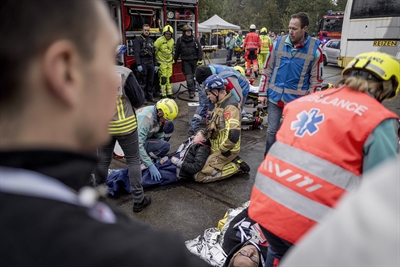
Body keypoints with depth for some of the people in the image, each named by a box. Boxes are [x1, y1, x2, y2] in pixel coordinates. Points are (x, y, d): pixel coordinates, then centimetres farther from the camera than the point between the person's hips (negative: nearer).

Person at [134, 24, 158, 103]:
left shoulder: (151, 40, 19)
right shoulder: (138, 39, -3)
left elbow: (153, 54, 21)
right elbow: (136, 53, -12)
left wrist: (155, 65, 16)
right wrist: (138, 65, -20)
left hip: (151, 64, 7)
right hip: (143, 64, -6)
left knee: (150, 81, 10)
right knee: (143, 82, -4)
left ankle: (150, 96, 19)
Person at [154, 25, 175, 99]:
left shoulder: (172, 41, 8)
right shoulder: (160, 40, -14)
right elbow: (154, 50, -10)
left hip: (169, 62, 7)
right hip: (162, 62, -7)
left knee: (169, 78, 9)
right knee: (163, 78, -6)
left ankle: (169, 93, 18)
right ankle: (163, 94, 1)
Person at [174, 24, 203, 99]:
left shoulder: (195, 40, 6)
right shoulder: (180, 40, 6)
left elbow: (199, 50, 5)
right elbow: (177, 51, 13)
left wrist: (200, 59, -3)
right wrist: (175, 60, 16)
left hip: (194, 60, 1)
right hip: (185, 61, -1)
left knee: (194, 76, 7)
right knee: (189, 77, -8)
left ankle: (193, 90, 21)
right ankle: (191, 92, -7)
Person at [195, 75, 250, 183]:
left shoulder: (230, 107, -24)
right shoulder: (220, 103, 8)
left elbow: (233, 136, -33)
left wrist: (222, 150, -18)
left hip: (226, 151, -10)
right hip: (216, 148, 10)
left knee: (199, 176, -12)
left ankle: (236, 166, -2)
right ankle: (233, 161, 11)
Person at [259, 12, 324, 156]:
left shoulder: (315, 49, -6)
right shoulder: (278, 43, -1)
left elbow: (316, 80, -1)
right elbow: (267, 70, 4)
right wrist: (262, 93, 1)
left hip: (297, 99, -1)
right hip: (274, 96, 2)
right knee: (272, 130, 9)